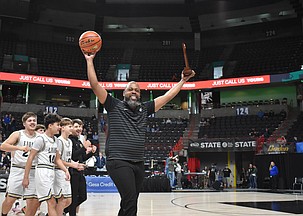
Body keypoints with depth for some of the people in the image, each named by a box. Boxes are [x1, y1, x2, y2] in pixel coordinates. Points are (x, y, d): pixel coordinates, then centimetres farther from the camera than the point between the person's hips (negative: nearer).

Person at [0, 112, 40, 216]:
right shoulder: (18, 134, 0)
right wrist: (20, 147, -25)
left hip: (32, 171, 3)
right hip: (18, 170, -3)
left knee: (34, 201, -1)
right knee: (10, 199, 5)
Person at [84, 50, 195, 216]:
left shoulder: (145, 109, 16)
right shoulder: (114, 106, 4)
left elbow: (167, 97, 20)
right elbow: (94, 84, -2)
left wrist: (182, 81, 21)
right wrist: (89, 61, -3)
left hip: (138, 163, 6)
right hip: (118, 162, -5)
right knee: (130, 202, -18)